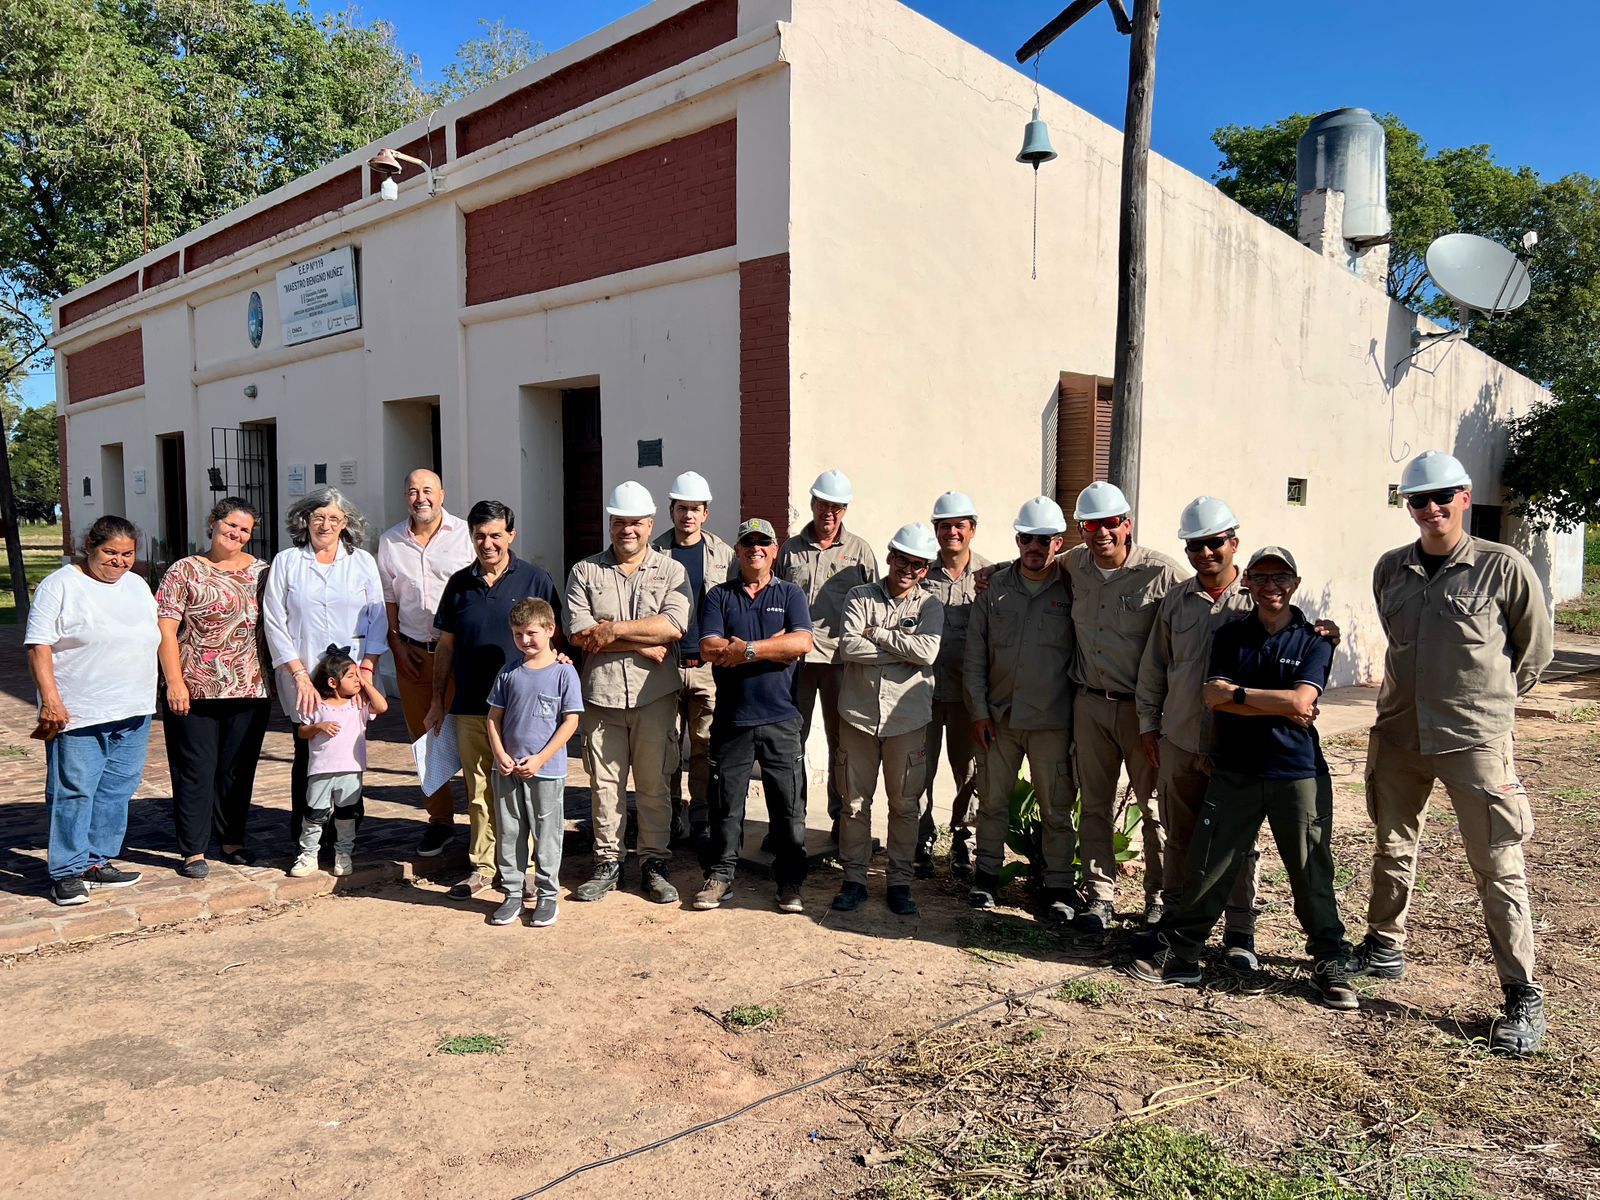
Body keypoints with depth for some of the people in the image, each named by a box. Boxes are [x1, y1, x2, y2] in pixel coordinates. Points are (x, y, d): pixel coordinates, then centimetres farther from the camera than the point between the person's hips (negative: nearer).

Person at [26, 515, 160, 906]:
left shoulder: (138, 586, 14)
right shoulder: (61, 585, -5)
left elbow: (154, 638, 22)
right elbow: (38, 646, -10)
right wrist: (50, 699, -17)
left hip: (133, 713, 6)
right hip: (77, 714, -6)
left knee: (117, 791, 10)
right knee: (73, 792, -1)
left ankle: (98, 862, 21)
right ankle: (67, 873, 8)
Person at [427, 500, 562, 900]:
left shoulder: (535, 579, 0)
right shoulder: (460, 583, 8)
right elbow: (445, 645, 14)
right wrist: (437, 700, 13)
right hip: (469, 706, 3)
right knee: (478, 791, 10)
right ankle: (482, 865, 23)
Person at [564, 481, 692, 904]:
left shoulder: (671, 571, 5)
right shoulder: (584, 572, 7)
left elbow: (674, 625, -12)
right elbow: (578, 634, -7)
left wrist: (614, 629, -13)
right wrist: (643, 645, -11)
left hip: (653, 694, -1)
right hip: (600, 694, 1)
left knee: (653, 782, 6)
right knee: (605, 782, 7)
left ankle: (655, 863, 17)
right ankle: (608, 863, 20)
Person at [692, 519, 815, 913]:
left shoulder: (790, 595, 8)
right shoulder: (719, 596, 8)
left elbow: (802, 643, -10)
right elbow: (709, 649, -8)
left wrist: (746, 649, -14)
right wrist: (773, 645, -11)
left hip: (781, 720, 0)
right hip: (731, 718, 1)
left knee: (789, 806, 4)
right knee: (726, 804, 9)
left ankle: (790, 882, 17)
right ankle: (719, 875, 23)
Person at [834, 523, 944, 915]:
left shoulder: (930, 606, 4)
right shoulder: (860, 597, 4)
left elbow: (927, 651, -14)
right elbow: (848, 647, -11)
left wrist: (875, 634, -9)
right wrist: (903, 651, -11)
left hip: (907, 717, 0)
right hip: (859, 713, 0)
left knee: (905, 803, 7)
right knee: (855, 801, 7)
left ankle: (900, 881, 20)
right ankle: (854, 878, 19)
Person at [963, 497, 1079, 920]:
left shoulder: (1072, 590, -3)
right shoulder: (994, 587, 4)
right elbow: (975, 655, 5)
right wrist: (979, 710, 0)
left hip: (1052, 721, -2)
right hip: (998, 715, 2)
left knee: (1056, 809, 7)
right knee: (993, 801, 12)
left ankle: (1058, 885, 21)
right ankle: (987, 873, 28)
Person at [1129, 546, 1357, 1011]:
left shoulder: (1315, 640, 0)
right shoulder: (1230, 635, 7)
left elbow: (1300, 700, -16)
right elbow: (1215, 699, -7)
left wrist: (1237, 693, -12)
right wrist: (1282, 709, -13)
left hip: (1298, 773, -2)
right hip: (1235, 771, 2)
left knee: (1312, 875, 6)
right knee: (1207, 867, 4)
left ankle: (1331, 966, 21)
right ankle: (1178, 954, 15)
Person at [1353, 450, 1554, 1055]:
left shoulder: (1503, 567, -7)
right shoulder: (1390, 569, 5)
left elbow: (1535, 648, 5)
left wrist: (1488, 699, 11)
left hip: (1475, 741, -4)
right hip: (1397, 734, 5)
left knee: (1498, 868, 0)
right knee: (1392, 849, 17)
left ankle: (1523, 996, 11)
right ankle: (1383, 948, 35)